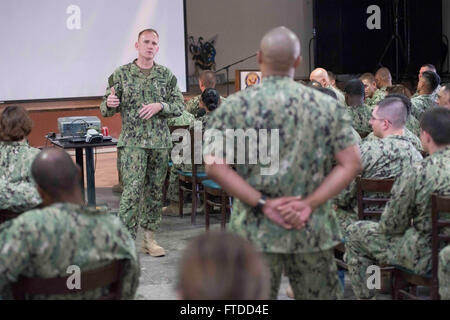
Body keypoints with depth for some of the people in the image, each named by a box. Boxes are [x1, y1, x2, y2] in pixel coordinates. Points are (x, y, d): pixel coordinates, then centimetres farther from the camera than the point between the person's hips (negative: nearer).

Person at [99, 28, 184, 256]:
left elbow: (179, 107, 6)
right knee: (132, 190, -11)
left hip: (160, 142, 3)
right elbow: (106, 111, 3)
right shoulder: (121, 74, 1)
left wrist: (160, 106, -12)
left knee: (155, 190, 8)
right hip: (132, 141, -3)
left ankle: (149, 239, 18)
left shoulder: (166, 75, 8)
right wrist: (109, 104, -20)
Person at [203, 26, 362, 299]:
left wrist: (263, 203, -12)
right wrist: (309, 204, -9)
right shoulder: (328, 106, 2)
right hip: (314, 231, 2)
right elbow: (352, 164, -3)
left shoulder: (235, 106, -4)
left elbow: (214, 165, -12)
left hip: (256, 233, -1)